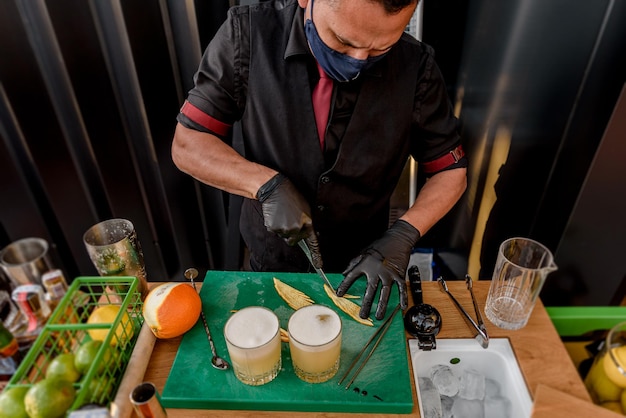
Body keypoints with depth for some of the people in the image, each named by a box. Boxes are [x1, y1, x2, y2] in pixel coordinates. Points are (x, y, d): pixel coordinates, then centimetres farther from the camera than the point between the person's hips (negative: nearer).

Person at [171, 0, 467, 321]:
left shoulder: (415, 67, -19)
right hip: (272, 259, 1)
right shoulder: (247, 34, -21)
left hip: (363, 266, 1)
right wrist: (268, 185, -30)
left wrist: (404, 234, -25)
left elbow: (451, 172, -9)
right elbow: (186, 145, -16)